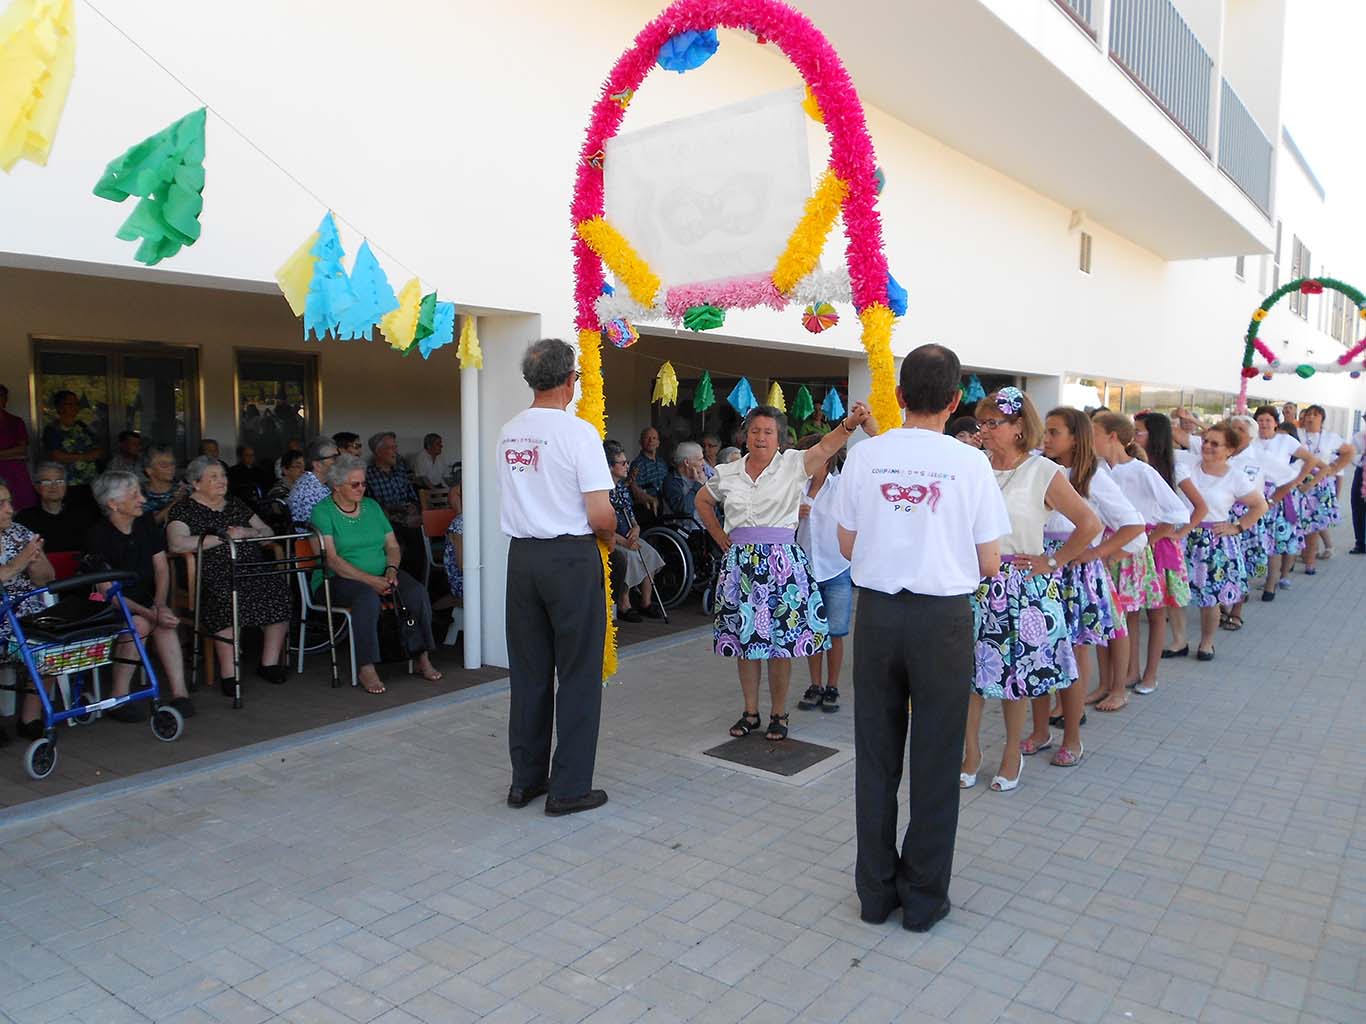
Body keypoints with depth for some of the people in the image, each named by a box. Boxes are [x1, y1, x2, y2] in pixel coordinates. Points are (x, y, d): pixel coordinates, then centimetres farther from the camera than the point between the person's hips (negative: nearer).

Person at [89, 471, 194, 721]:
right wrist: (150, 613, -27)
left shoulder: (147, 524, 5)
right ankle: (118, 698, -22)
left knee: (164, 622, -26)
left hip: (147, 600, 4)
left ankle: (179, 693, -30)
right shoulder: (99, 535, -12)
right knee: (140, 624, -32)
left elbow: (162, 569, 4)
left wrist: (159, 606, -14)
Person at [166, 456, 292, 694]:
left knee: (279, 588, -25)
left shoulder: (235, 505, 24)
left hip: (252, 569, 5)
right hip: (214, 574, -4)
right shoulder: (183, 510, 7)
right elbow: (176, 544, -12)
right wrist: (223, 537, -12)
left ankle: (270, 663, -16)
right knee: (226, 597, -37)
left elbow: (267, 531, 23)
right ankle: (228, 674, -30)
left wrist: (247, 533, 0)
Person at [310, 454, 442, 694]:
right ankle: (366, 668, -31)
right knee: (368, 597, -38)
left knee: (418, 592, -22)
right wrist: (369, 580, -21)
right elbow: (331, 559, -13)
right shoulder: (322, 512, -2)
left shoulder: (372, 506, 16)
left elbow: (392, 545, 14)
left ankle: (422, 657, -13)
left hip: (382, 575, 5)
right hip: (340, 580, -5)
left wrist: (391, 569, -8)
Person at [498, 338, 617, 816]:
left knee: (528, 672, 14)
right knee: (578, 675, 4)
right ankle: (569, 788, 10)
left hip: (521, 556, 6)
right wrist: (610, 534, 6)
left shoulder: (508, 432, 7)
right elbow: (600, 514, -17)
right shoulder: (577, 431, -13)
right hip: (571, 558, -6)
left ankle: (525, 779, 24)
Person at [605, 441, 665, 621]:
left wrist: (635, 528, -4)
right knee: (629, 556, -31)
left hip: (627, 536, 8)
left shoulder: (623, 487, 15)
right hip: (609, 540, -8)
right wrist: (623, 541, -23)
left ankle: (646, 601, -7)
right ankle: (623, 605, -18)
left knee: (649, 553, -15)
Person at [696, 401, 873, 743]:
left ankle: (778, 713, 16)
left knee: (780, 638, 1)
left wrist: (850, 423, -38)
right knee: (743, 636, 8)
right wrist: (719, 536, 13)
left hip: (781, 561, -3)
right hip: (739, 561, 3)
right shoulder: (727, 473, 8)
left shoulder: (792, 465, -2)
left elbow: (825, 447, -20)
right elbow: (702, 501, 24)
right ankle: (750, 711, 22)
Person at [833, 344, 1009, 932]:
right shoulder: (970, 464, -8)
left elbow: (847, 546, 5)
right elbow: (989, 563, -3)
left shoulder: (864, 456, -3)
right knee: (934, 761, 11)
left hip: (876, 612, 2)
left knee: (875, 756, 14)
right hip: (942, 617, -2)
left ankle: (876, 891, 26)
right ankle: (923, 899, 23)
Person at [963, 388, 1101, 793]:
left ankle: (1013, 753, 28)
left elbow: (1089, 524, -4)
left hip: (1021, 587, -2)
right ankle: (971, 753, 23)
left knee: (1016, 671, 8)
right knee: (967, 669, 5)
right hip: (974, 583, 3)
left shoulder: (1044, 473, -6)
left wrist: (1052, 562, -4)